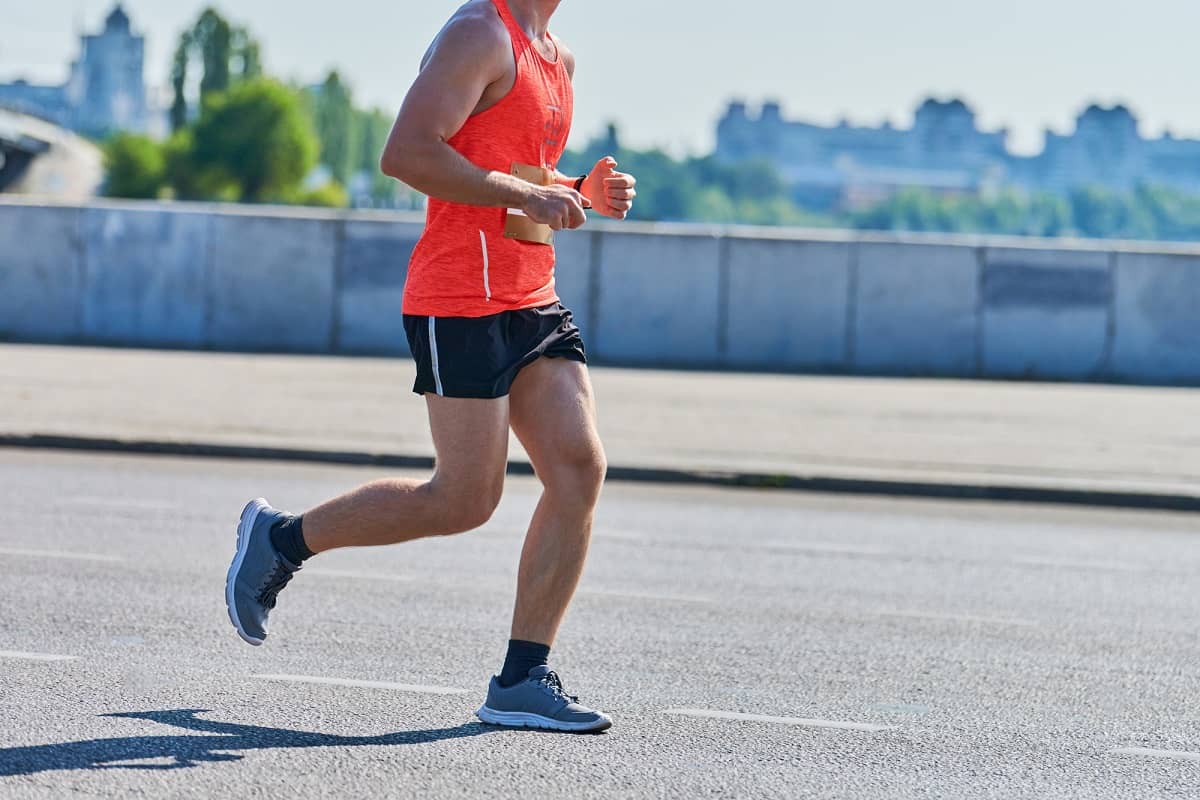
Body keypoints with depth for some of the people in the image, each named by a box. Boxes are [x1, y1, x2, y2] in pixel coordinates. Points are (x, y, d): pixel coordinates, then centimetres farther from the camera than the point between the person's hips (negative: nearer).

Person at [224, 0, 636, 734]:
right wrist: (527, 196, -21)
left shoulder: (558, 59, 19)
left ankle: (522, 681, 0)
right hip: (462, 301, -9)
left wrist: (583, 195, 10)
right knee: (464, 502, -7)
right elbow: (406, 153, -21)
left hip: (533, 302, 9)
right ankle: (281, 539, 13)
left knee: (580, 467, -4)